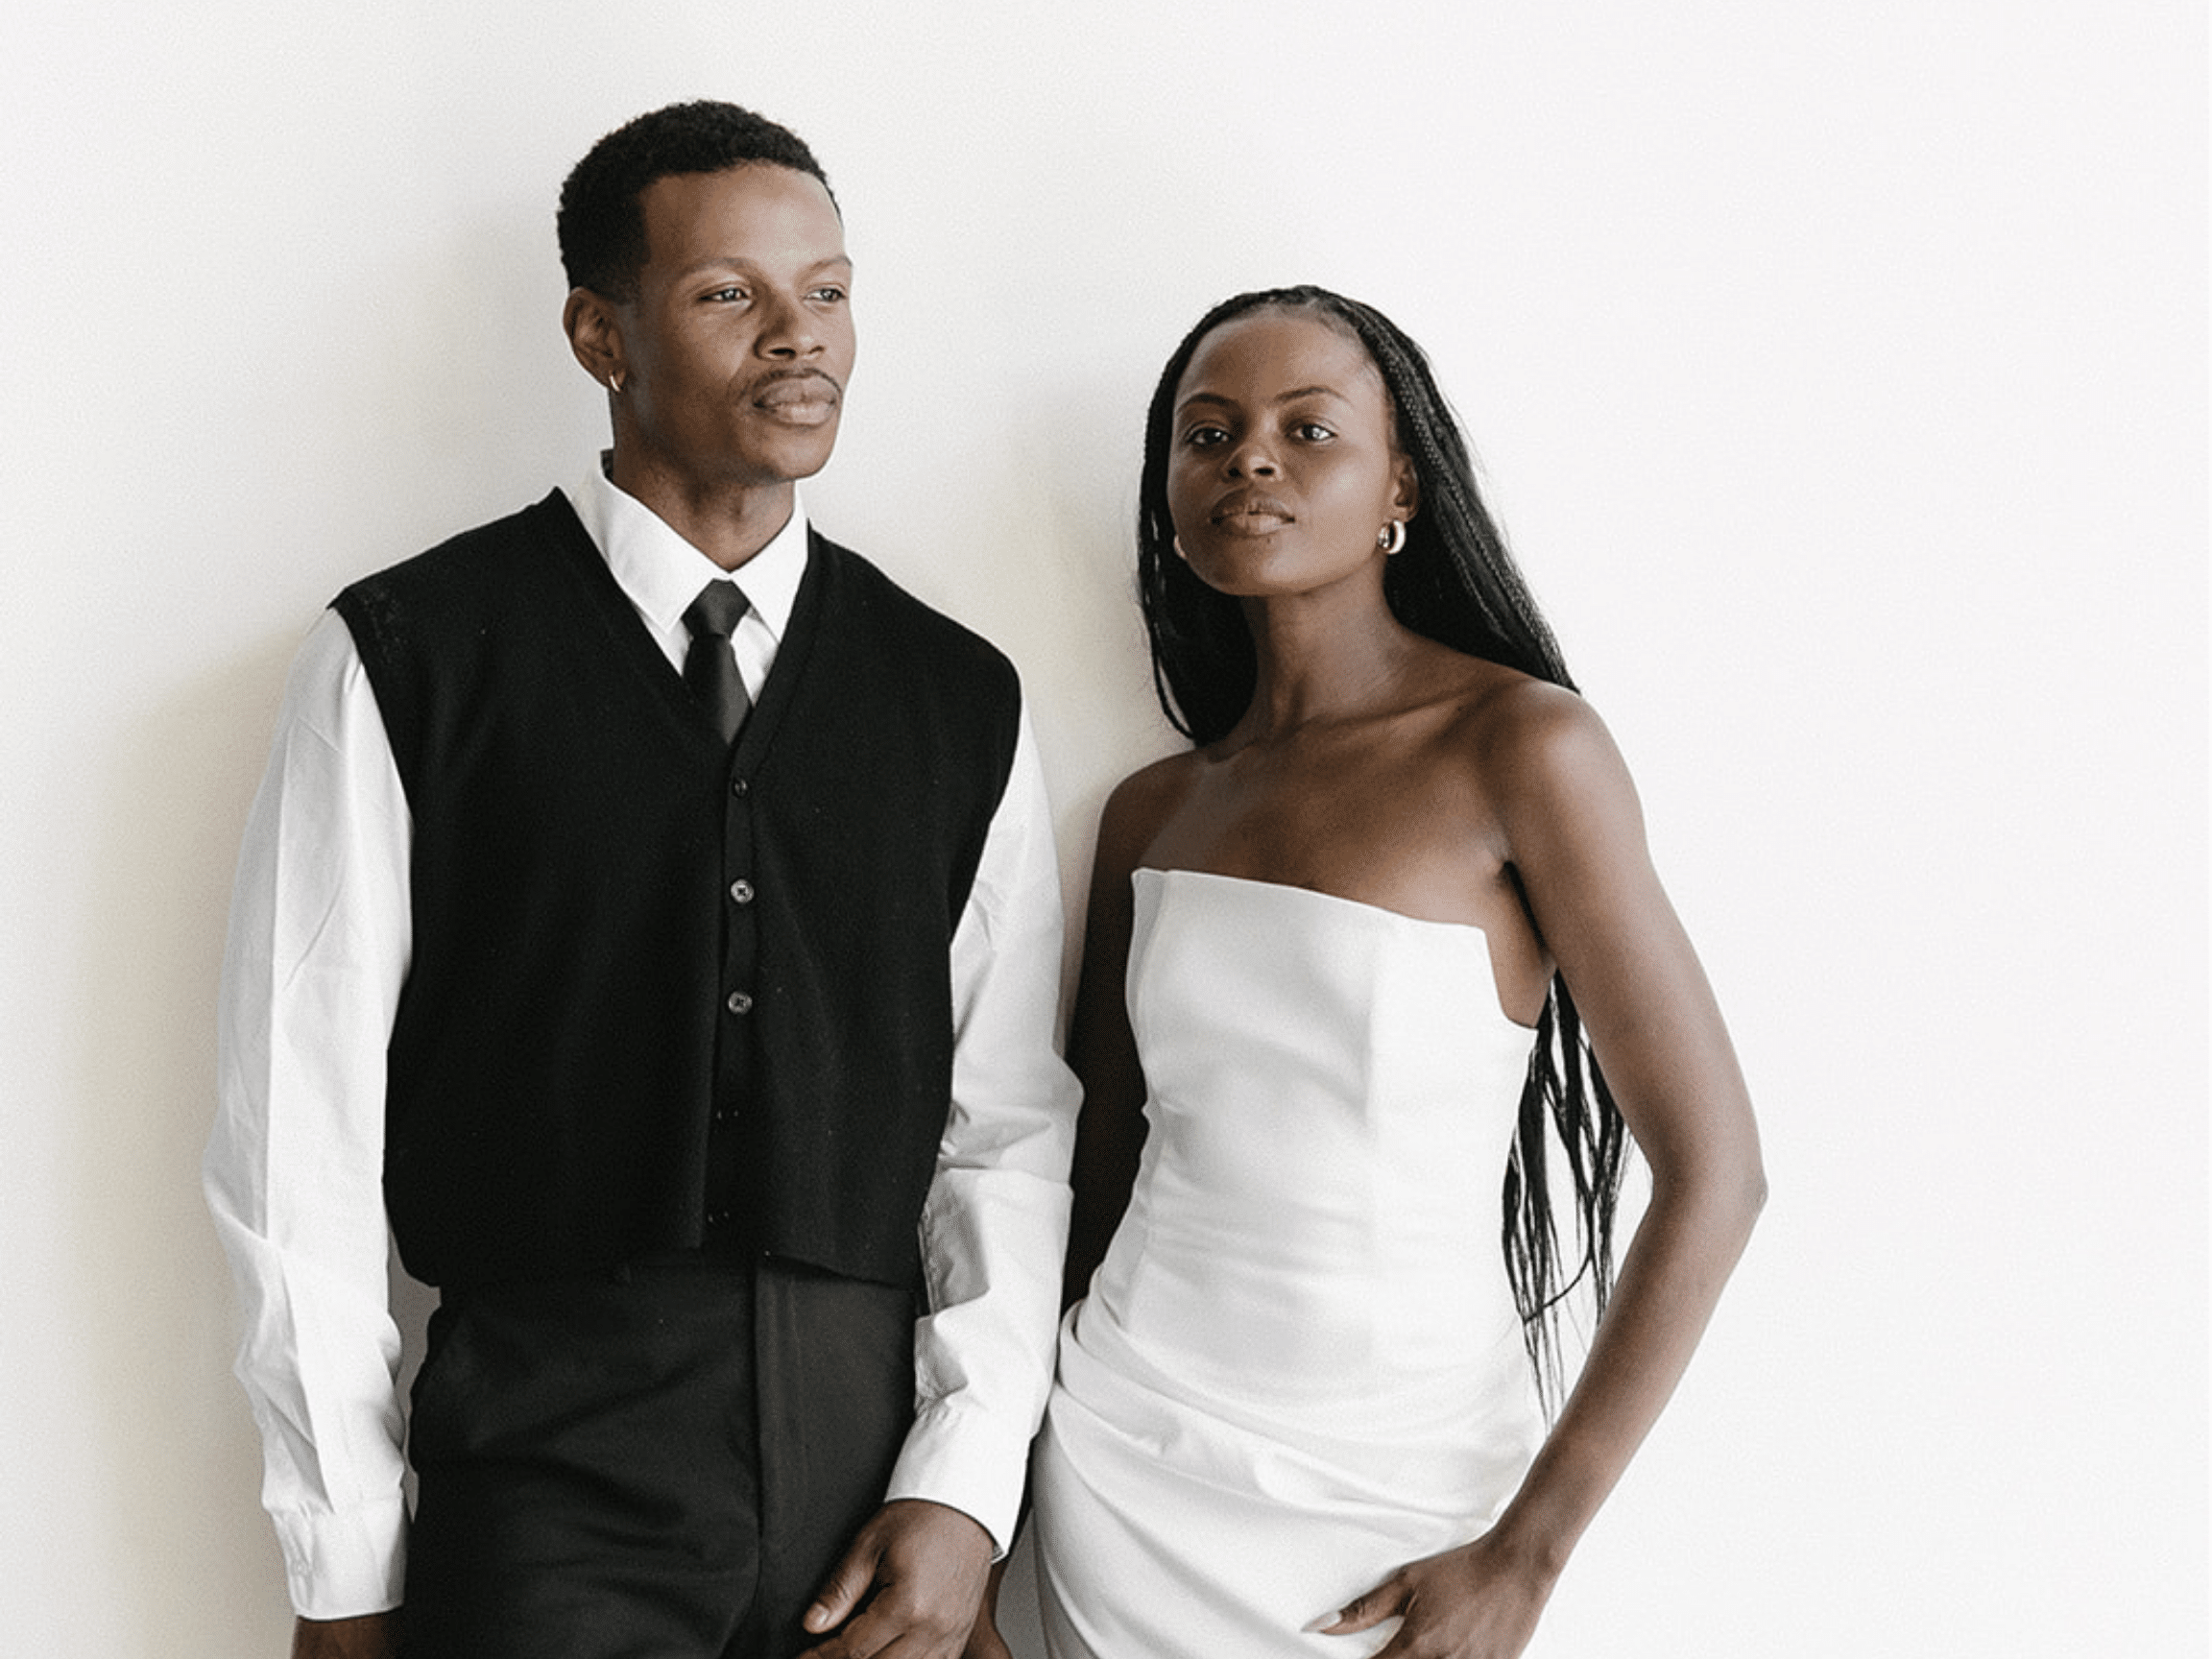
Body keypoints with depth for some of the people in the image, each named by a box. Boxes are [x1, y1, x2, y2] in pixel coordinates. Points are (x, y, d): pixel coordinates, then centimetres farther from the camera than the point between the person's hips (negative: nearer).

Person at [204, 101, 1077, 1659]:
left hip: (884, 1471, 3)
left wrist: (965, 1488, -4)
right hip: (550, 1481, -3)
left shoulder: (965, 700, 7)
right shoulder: (404, 660, -3)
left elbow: (1011, 1128, 6)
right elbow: (302, 1134, -3)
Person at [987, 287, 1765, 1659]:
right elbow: (1095, 1170, 11)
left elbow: (1714, 1172, -13)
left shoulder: (1521, 743, -11)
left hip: (1405, 1490, -3)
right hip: (1132, 1448, 4)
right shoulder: (1152, 813, 3)